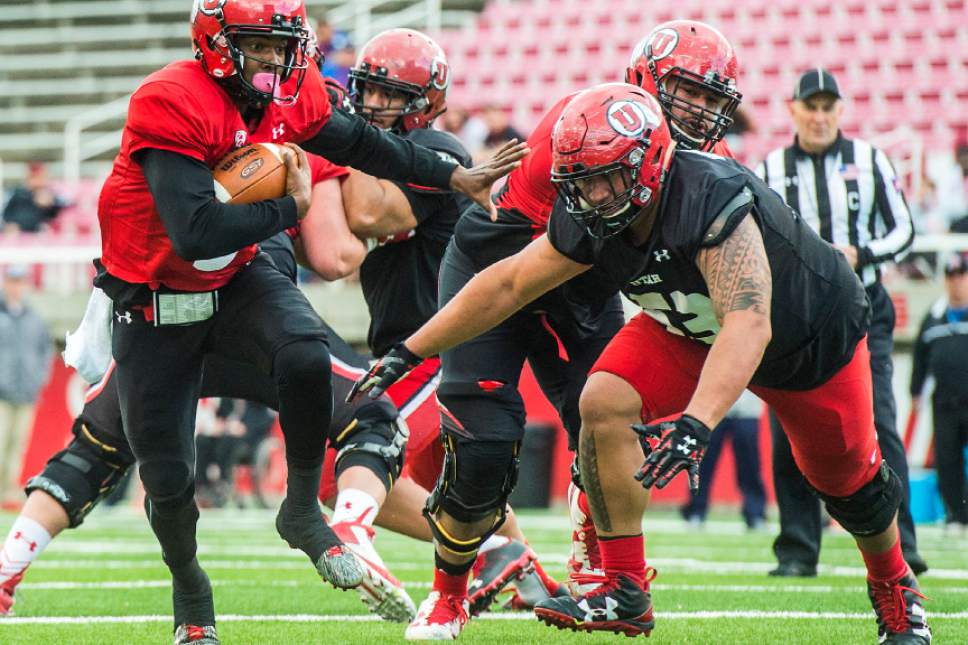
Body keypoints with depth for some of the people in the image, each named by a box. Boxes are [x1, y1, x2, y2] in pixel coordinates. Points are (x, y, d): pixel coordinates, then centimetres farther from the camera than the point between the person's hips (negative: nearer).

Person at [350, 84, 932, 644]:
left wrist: (695, 423, -67)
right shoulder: (589, 221, -23)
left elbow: (747, 325, -54)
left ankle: (894, 587, 45)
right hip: (689, 332, 4)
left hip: (813, 335, -4)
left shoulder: (714, 199, -44)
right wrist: (408, 354, -9)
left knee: (850, 485, 12)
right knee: (605, 404, -21)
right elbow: (507, 285, -10)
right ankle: (626, 592, -13)